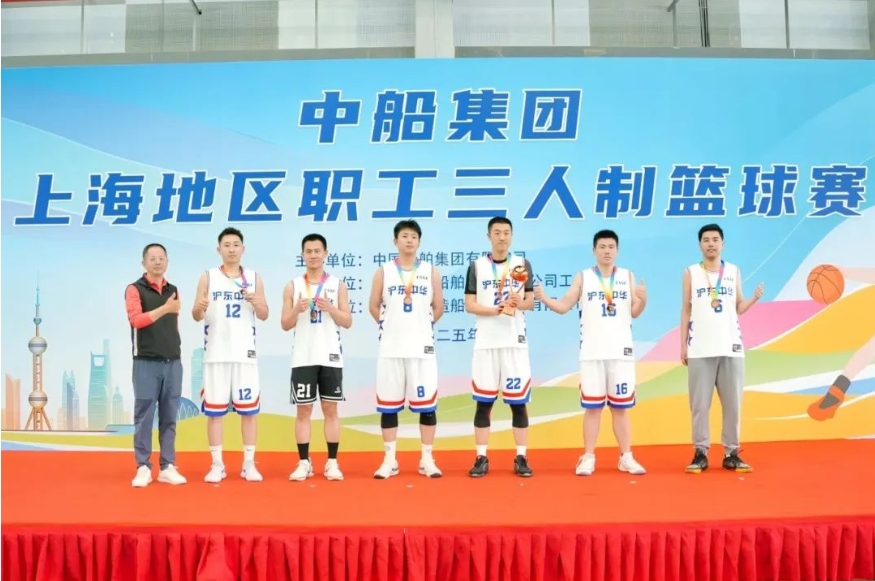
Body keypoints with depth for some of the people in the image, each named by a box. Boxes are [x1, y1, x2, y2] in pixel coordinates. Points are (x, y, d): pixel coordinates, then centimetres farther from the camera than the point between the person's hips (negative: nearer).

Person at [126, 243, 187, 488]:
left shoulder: (173, 290, 14)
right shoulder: (135, 289, -3)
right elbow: (136, 319, -19)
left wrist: (175, 349, 15)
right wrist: (164, 309, -30)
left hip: (173, 362, 5)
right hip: (146, 363, -5)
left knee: (169, 417, 7)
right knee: (144, 416, 1)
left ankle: (167, 467, 13)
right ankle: (143, 468, 8)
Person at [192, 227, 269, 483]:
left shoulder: (254, 278, 7)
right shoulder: (208, 277, 4)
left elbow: (264, 316, 7)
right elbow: (196, 316, 1)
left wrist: (256, 302, -14)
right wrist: (200, 307, -22)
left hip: (245, 353, 1)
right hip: (216, 354, -1)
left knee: (249, 409, 2)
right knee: (214, 409, 2)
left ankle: (249, 464, 11)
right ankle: (217, 465, 12)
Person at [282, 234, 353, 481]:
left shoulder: (338, 285, 4)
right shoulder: (292, 286, 6)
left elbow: (348, 322, 1)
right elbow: (285, 325, 4)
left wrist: (330, 308, -15)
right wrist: (297, 310, -16)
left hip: (330, 357, 0)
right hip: (303, 358, 0)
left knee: (330, 409, 4)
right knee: (303, 410, 3)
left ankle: (332, 463, 10)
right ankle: (304, 463, 11)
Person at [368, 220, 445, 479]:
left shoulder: (431, 271, 4)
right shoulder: (383, 271, 4)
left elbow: (438, 307, 10)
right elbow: (374, 306, 9)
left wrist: (420, 326, 10)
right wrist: (391, 326, 9)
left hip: (421, 348, 0)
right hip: (391, 348, 0)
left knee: (427, 404, 1)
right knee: (389, 405, 4)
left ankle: (427, 459, 12)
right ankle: (389, 460, 14)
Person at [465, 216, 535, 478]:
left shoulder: (523, 264, 7)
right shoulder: (477, 266, 3)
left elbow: (530, 301, 7)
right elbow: (470, 305, -2)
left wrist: (518, 303, -15)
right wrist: (497, 310, -17)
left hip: (515, 341, 1)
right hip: (486, 343, 0)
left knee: (519, 401, 3)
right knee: (484, 401, 3)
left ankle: (521, 458, 11)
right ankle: (481, 458, 11)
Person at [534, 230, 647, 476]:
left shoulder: (627, 276, 7)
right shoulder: (583, 277, 4)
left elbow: (634, 313, 4)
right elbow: (564, 307, -1)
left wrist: (643, 300, -17)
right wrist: (544, 299, -18)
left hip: (621, 351, 1)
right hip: (592, 353, -1)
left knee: (621, 407, 8)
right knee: (592, 407, 3)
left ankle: (626, 457, 17)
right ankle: (588, 457, 10)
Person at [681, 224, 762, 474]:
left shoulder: (734, 271, 9)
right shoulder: (691, 273, 5)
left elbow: (739, 308, 11)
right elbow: (686, 310, 4)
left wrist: (754, 298, -10)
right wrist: (683, 345, 1)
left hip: (730, 347, 2)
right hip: (700, 349, -2)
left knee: (733, 403, 4)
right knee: (700, 404, 0)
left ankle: (731, 453, 13)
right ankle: (701, 453, 7)